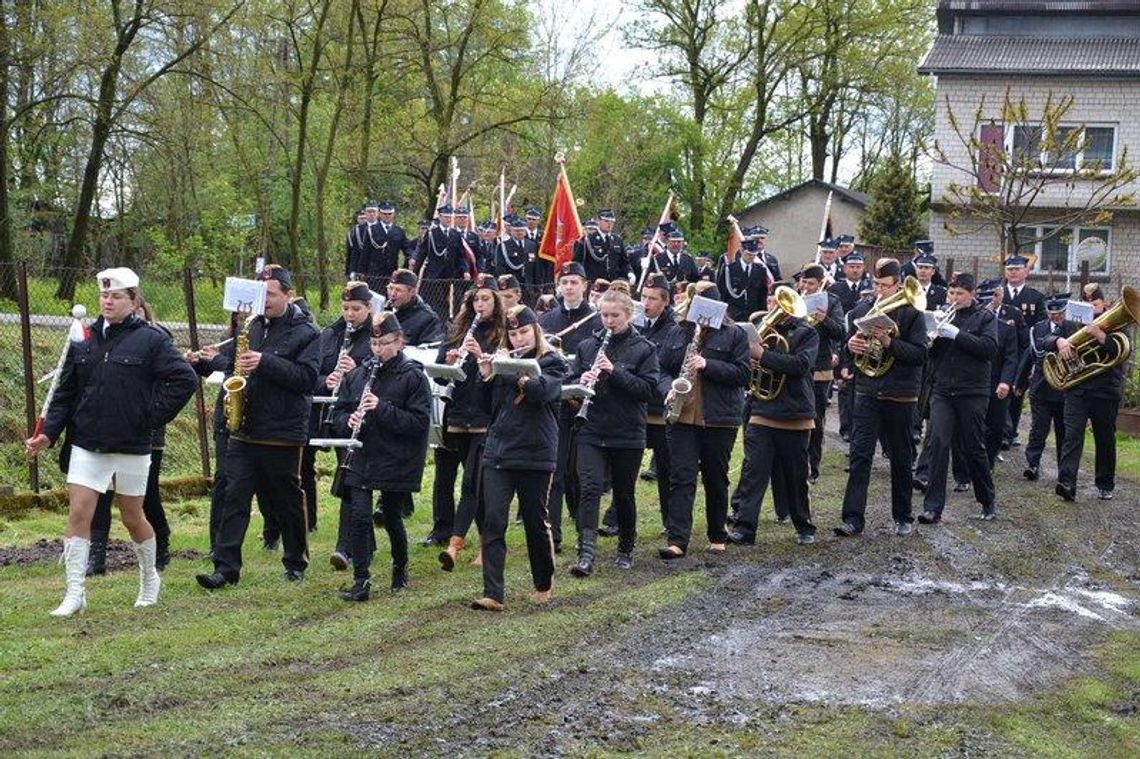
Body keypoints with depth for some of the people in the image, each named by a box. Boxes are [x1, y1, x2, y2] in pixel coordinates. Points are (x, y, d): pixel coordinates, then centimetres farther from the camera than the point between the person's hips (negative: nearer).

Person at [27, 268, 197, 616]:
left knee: (132, 517, 10)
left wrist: (153, 417, -10)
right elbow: (65, 394, 9)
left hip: (133, 446, -3)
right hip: (87, 445, 3)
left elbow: (185, 379, -10)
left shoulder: (151, 340, -6)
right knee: (78, 514, -6)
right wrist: (48, 434, -2)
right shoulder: (84, 342, 6)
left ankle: (150, 579, 34)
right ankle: (75, 594, -3)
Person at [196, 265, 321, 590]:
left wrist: (265, 362, -22)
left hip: (282, 435, -4)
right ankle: (226, 568, -3)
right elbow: (229, 356, 23)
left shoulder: (305, 332, -5)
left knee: (288, 502, 8)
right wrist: (234, 362, 0)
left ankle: (296, 563, 25)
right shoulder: (252, 325, 11)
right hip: (244, 431, 4)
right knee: (235, 497, -2)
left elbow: (308, 378, -16)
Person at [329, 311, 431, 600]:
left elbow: (420, 422, -14)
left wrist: (382, 409, -23)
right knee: (359, 517, -8)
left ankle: (400, 568, 34)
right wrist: (348, 421, -10)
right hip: (360, 460, 3)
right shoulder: (357, 375, 7)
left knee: (392, 519, 9)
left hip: (397, 462, -3)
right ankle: (361, 582, -6)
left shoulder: (413, 376, -8)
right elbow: (338, 411, 14)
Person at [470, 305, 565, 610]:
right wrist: (486, 375, -4)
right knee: (493, 523, -6)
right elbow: (487, 405, 12)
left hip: (534, 456, -4)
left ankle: (544, 584, 27)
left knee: (535, 522, 7)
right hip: (497, 454, 4)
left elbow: (542, 391, -21)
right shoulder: (503, 360, 13)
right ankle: (493, 594, -9)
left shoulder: (552, 362, -1)